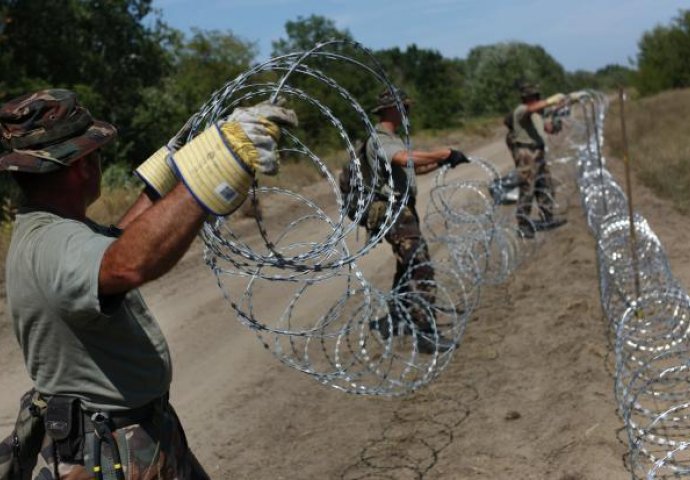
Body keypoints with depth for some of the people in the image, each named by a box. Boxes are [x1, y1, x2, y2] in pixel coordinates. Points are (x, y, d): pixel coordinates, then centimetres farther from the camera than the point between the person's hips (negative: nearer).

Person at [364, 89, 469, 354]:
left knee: (408, 267, 19)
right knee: (421, 270, -14)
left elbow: (414, 168, 22)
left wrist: (443, 162, 9)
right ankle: (426, 335, -13)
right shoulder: (378, 140, -14)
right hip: (393, 211, -11)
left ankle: (394, 320, 32)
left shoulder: (393, 139, 20)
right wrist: (444, 153, -28)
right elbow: (406, 158, -32)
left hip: (404, 209, 11)